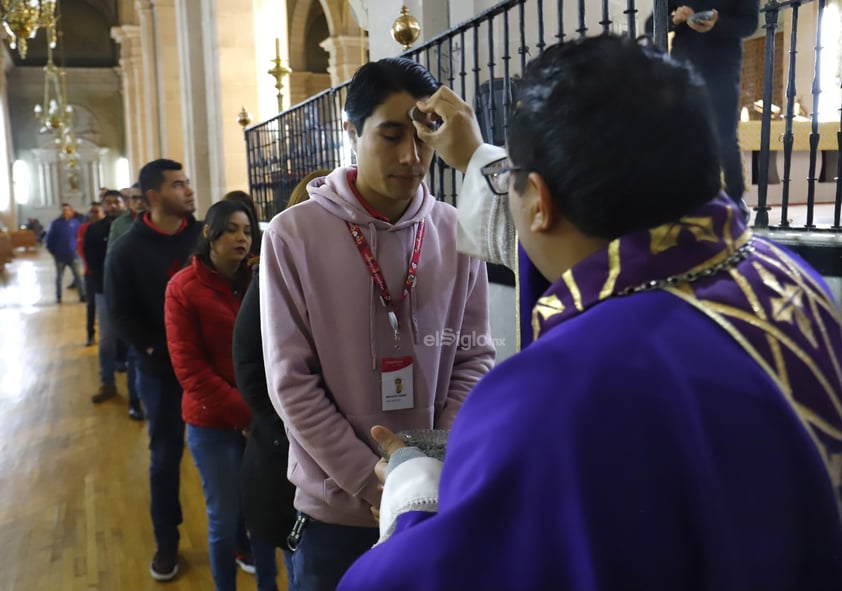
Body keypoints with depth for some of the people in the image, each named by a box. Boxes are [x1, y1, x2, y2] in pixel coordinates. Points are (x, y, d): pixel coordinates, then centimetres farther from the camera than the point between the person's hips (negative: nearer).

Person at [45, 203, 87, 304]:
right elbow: (50, 238, 1)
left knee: (77, 275, 1)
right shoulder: (55, 223, -3)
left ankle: (82, 295, 5)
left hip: (73, 255, -1)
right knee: (59, 277, 10)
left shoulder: (76, 222, -3)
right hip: (59, 255, 1)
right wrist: (52, 250, -1)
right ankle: (58, 297, 19)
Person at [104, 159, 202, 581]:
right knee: (165, 457, 12)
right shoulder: (127, 250, -5)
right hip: (162, 370, -1)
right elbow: (121, 316, -6)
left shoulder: (204, 236, -2)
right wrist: (161, 349, -15)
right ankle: (166, 542, 29)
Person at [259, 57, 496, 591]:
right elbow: (291, 382, -10)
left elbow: (475, 358, 0)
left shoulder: (457, 233, -3)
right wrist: (375, 484, -12)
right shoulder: (294, 235, -10)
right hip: (337, 508, -2)